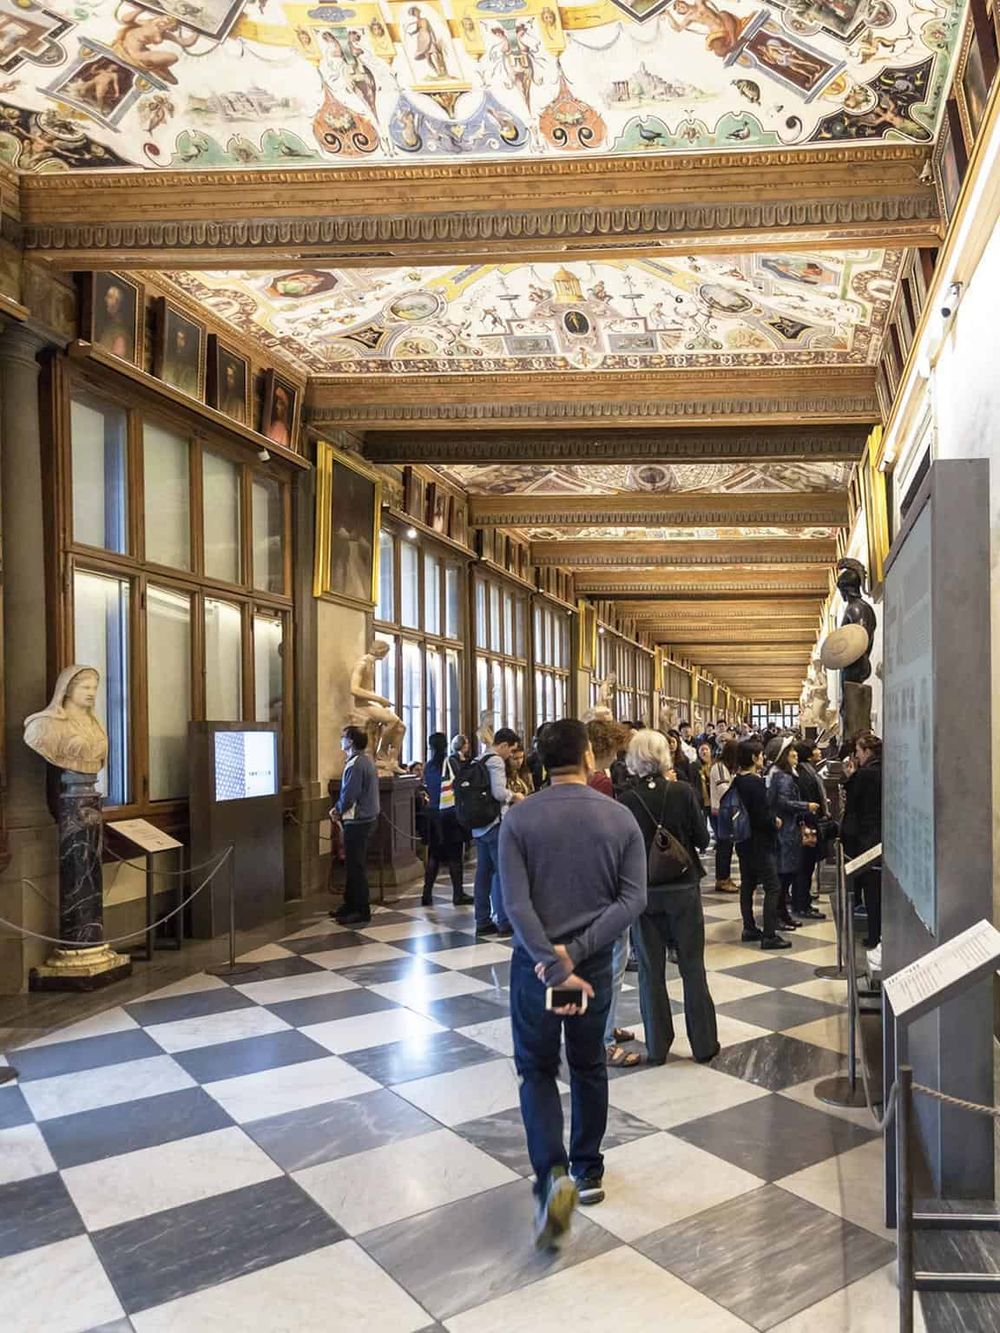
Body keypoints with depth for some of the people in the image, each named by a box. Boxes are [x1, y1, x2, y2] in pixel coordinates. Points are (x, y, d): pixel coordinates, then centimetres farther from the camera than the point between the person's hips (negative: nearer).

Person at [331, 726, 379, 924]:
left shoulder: (355, 765, -20)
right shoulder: (366, 760, 12)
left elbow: (348, 795, -22)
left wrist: (338, 810, -2)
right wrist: (340, 809, 6)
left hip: (357, 822, -10)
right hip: (368, 817, 10)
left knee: (356, 866, -2)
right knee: (353, 864, 17)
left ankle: (361, 910, 4)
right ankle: (351, 905, 26)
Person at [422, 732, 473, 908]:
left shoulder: (428, 766, 2)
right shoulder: (451, 762, -8)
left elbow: (427, 789, 7)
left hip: (433, 813, 4)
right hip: (451, 813, -4)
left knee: (434, 855, 11)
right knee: (454, 855, 3)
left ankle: (427, 894, 11)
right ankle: (458, 894, 6)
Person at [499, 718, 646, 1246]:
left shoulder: (519, 819, -11)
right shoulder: (620, 817, -7)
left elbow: (516, 903, -19)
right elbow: (633, 898, -13)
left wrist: (554, 965, -18)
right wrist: (576, 951, -16)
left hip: (534, 962, -2)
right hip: (595, 962, 2)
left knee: (536, 1070, 14)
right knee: (589, 1067, 22)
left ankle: (552, 1175, -3)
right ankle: (587, 1171, 35)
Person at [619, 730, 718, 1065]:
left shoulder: (626, 800, -12)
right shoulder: (683, 791, -12)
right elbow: (702, 839, -5)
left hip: (644, 892, 0)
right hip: (683, 888, 0)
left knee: (651, 970, 11)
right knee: (693, 967, 13)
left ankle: (657, 1046, 18)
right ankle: (704, 1043, 21)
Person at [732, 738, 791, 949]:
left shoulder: (737, 781, 4)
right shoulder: (756, 782, -21)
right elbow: (763, 815, -22)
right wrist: (775, 823, -3)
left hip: (743, 841, 9)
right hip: (760, 842, -9)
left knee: (747, 885, 15)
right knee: (772, 888, -2)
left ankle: (749, 928, 23)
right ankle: (769, 935, -3)